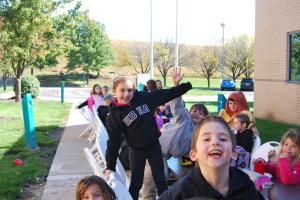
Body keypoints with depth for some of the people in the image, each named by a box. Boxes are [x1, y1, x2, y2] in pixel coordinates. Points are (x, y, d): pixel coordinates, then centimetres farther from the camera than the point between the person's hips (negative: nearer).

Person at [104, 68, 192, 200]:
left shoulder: (143, 98, -10)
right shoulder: (114, 116, -14)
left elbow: (166, 95, -2)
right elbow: (114, 142, -11)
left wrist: (179, 85, -14)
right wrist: (110, 166, -10)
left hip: (154, 146, 2)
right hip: (136, 151, -2)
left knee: (160, 179, 13)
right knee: (136, 183, 10)